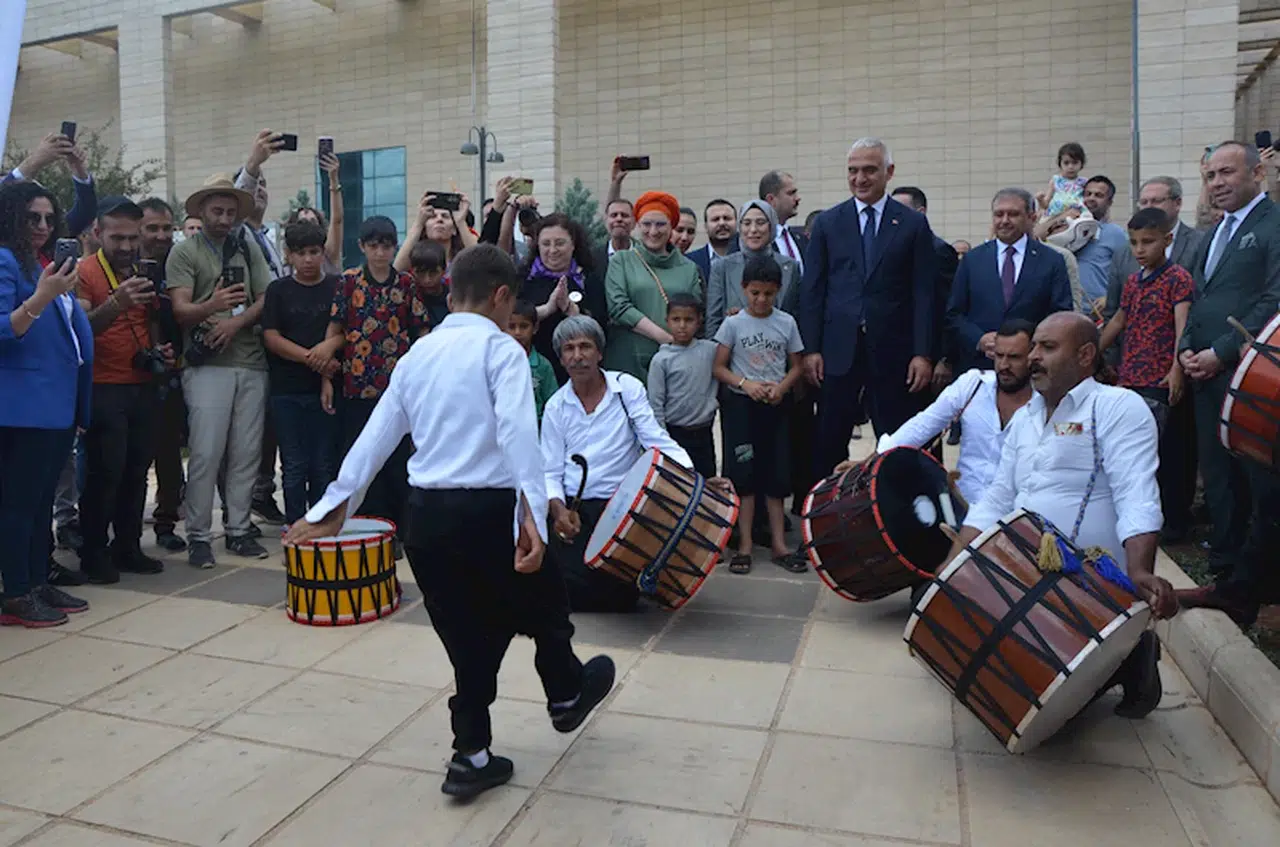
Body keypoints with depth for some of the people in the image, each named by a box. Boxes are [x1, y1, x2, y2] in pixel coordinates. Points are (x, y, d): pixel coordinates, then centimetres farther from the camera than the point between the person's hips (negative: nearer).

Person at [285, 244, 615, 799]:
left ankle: (472, 757, 27)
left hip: (424, 514, 6)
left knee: (470, 636, 18)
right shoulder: (501, 349, -5)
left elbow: (376, 436, 14)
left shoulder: (417, 354, 14)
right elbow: (517, 434, -21)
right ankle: (566, 695, 44)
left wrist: (332, 507, 18)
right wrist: (532, 515, -28)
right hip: (487, 509, -6)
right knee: (541, 602, 21)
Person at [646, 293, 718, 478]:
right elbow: (656, 404, -8)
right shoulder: (661, 360, -11)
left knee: (708, 480, 14)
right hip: (675, 433, -3)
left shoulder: (710, 349, -3)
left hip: (703, 431, 3)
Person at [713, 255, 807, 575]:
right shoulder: (733, 323, -3)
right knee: (744, 475, -1)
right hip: (741, 405, -2)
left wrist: (781, 387, -12)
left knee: (776, 476, 7)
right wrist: (745, 383, -17)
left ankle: (779, 544, 15)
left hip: (776, 405, 2)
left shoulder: (786, 322, 2)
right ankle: (745, 544, 6)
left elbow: (797, 366, 7)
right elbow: (719, 368, -2)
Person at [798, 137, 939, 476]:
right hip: (838, 348, 1)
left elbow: (924, 294, 1)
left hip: (892, 350, -1)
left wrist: (923, 353, -7)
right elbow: (811, 290, 5)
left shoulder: (913, 225, 5)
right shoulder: (828, 223, 8)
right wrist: (811, 349, -2)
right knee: (828, 443, 5)